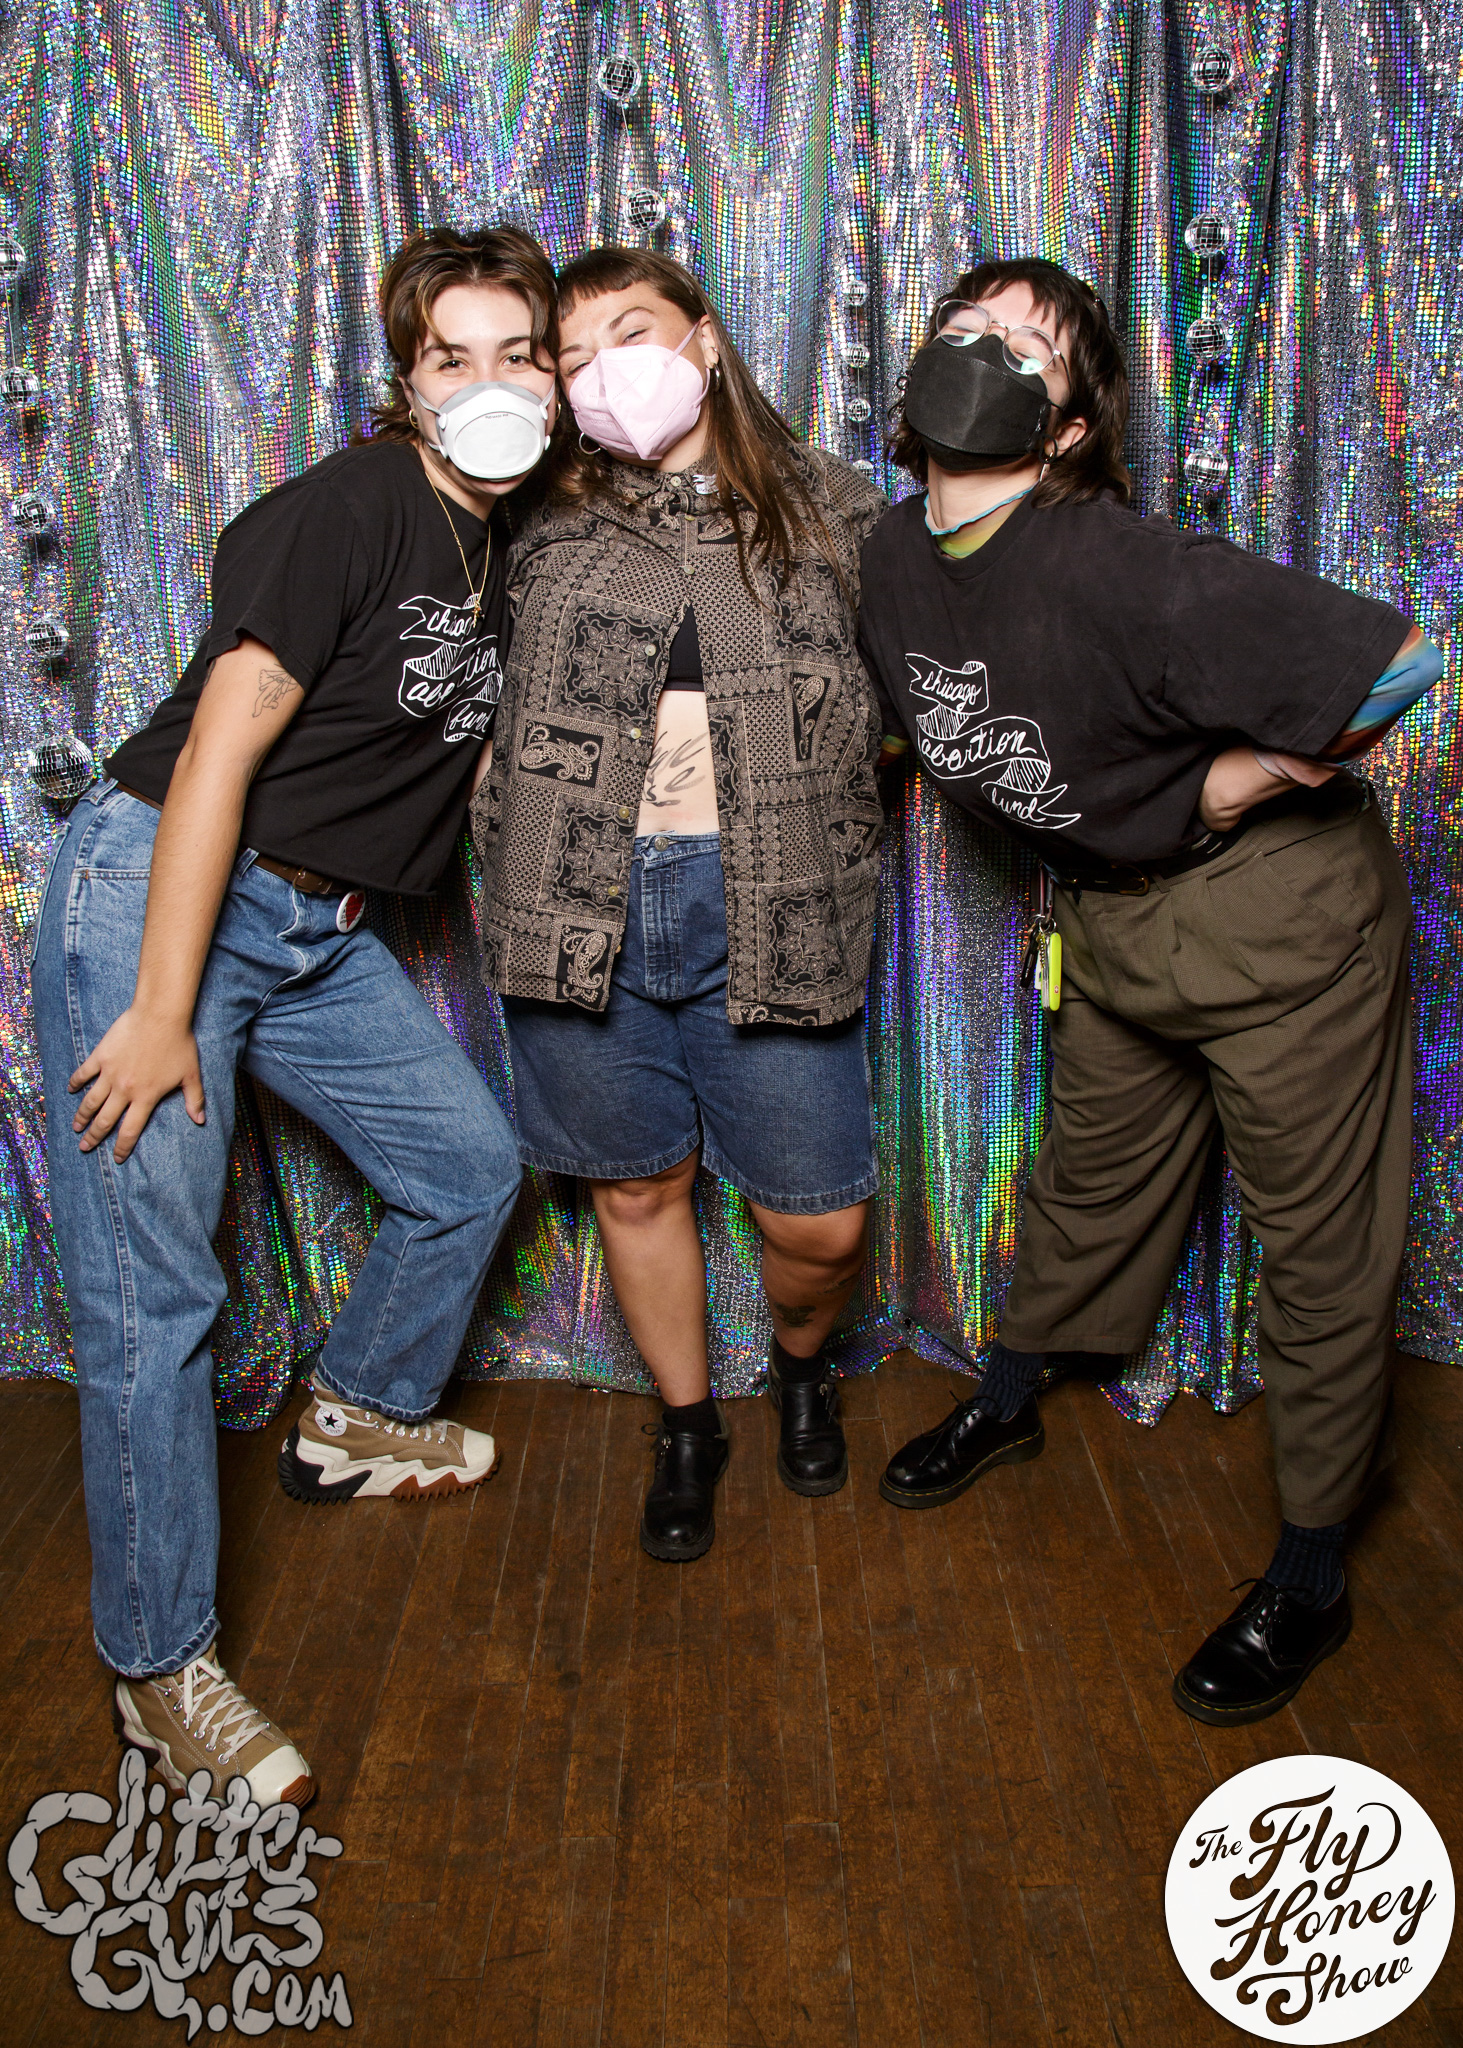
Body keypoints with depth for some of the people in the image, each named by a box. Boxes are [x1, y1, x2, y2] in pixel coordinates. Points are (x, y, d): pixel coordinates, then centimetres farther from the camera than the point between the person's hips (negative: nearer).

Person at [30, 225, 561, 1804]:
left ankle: (353, 1423, 39)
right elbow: (220, 748, -20)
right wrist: (159, 1009, -21)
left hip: (318, 929, 9)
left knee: (469, 1163, 15)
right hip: (154, 892, -8)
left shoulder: (508, 549, 10)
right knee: (149, 1296, -7)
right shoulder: (352, 506, -15)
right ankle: (162, 1674, 7)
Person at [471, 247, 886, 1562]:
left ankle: (802, 1363, 39)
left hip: (767, 912, -1)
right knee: (638, 1188, 14)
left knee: (821, 1220, 3)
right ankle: (687, 1427, 38)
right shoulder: (550, 518, 8)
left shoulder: (831, 509, 7)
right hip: (582, 911, 1)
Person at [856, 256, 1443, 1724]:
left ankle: (1308, 1578, 23)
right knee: (1090, 1177, 25)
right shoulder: (890, 559, -6)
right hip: (1106, 912, 7)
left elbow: (1391, 667, -33)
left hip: (1277, 905, -7)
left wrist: (1240, 777, -18)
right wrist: (1079, 825, 11)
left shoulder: (1120, 571, -30)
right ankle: (1009, 1403, 49)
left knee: (1317, 1238, 6)